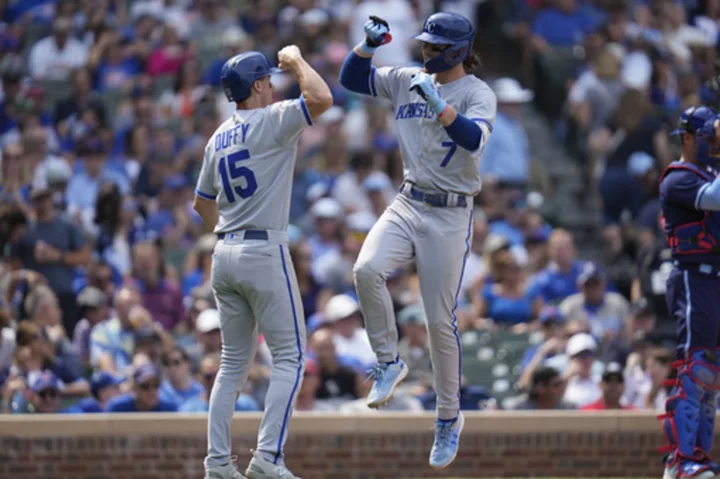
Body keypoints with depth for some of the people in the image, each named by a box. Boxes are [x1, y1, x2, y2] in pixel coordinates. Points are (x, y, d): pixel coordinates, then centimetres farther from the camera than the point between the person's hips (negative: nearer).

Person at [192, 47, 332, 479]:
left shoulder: (219, 138, 15)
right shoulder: (270, 121, -9)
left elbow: (202, 202, 23)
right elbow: (322, 99, -23)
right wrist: (296, 60, -7)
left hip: (225, 255, 8)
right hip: (265, 253, -8)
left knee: (235, 362, 12)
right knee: (290, 357, -3)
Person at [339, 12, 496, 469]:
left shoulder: (478, 93, -8)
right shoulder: (408, 81, 8)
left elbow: (473, 138, -26)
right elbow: (352, 78, 12)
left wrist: (436, 101, -35)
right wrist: (369, 43, -5)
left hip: (450, 216, -4)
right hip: (406, 205, 4)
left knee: (440, 321, -3)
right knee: (367, 270, -25)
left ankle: (450, 419, 13)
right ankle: (389, 362, -5)